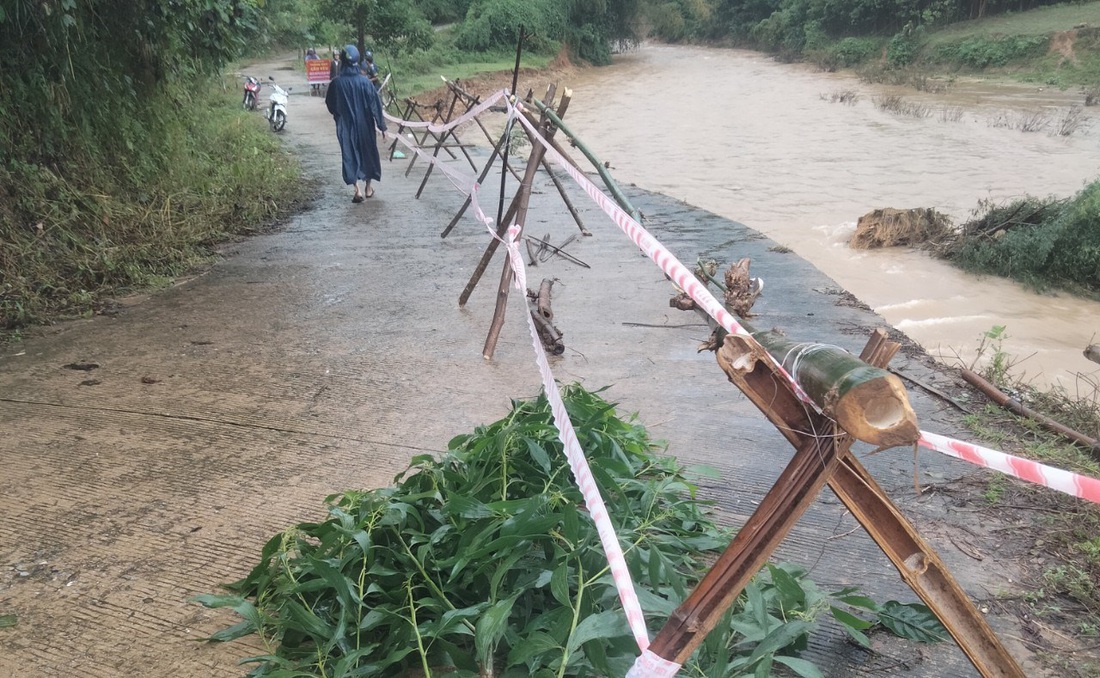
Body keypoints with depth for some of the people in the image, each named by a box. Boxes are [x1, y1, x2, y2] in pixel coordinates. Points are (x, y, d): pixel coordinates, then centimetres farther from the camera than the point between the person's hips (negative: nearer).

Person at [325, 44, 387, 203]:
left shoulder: (337, 83, -9)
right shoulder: (364, 81, -11)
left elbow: (330, 105, 3)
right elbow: (375, 105, -8)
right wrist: (382, 126, -1)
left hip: (346, 126, -1)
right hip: (365, 125, 1)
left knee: (350, 155, 6)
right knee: (368, 153, 17)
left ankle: (358, 190, -7)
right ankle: (368, 188, 25)